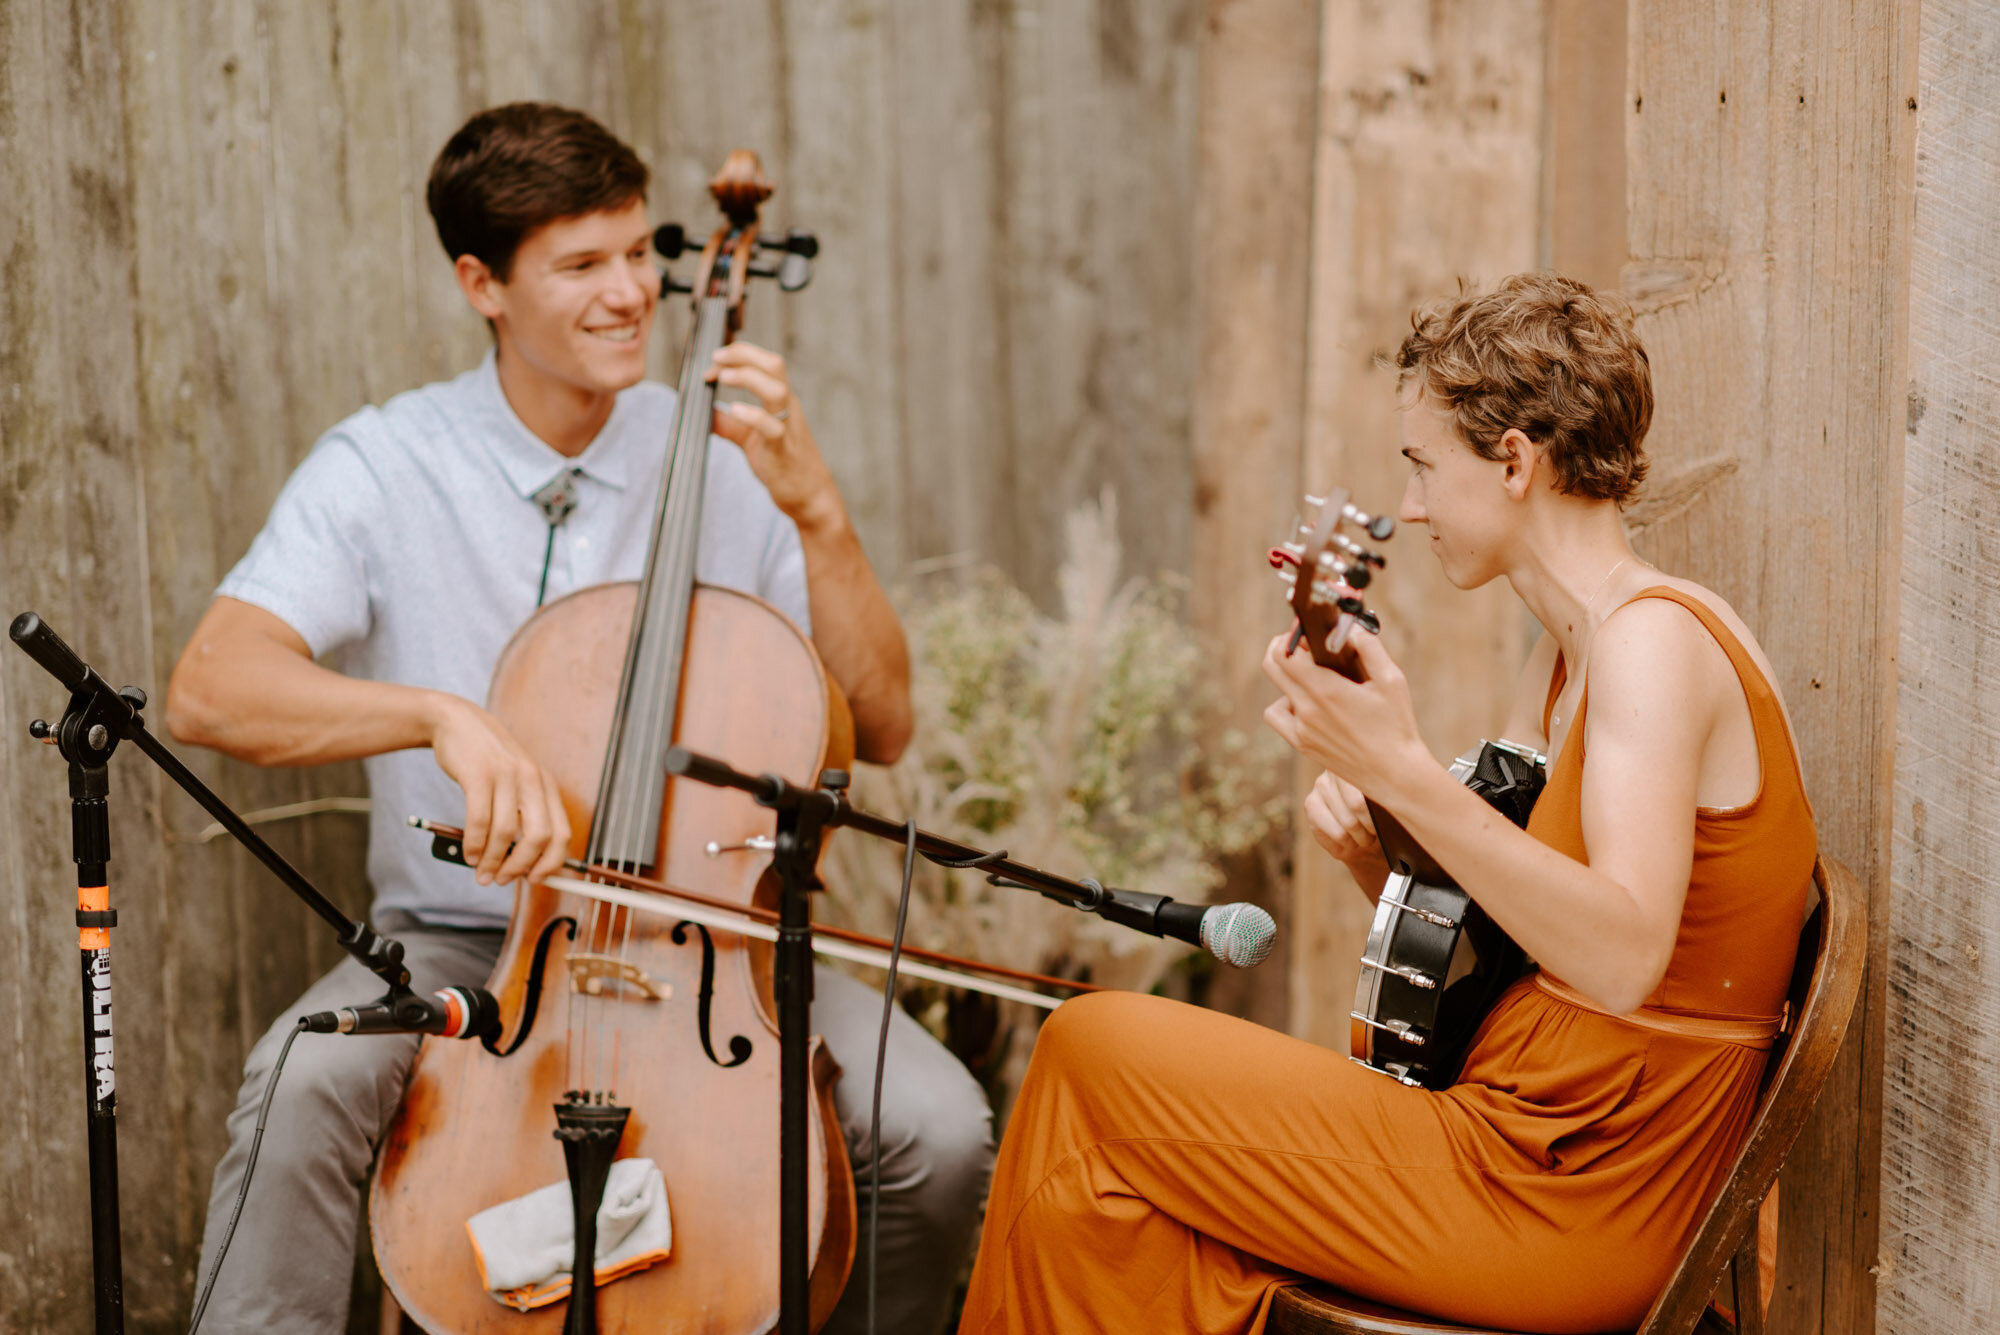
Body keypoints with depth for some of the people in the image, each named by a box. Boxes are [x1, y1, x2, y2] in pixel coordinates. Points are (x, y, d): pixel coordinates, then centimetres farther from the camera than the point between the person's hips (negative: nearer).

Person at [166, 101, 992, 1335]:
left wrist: (816, 512, -14)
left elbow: (878, 727, -1)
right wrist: (442, 714, -34)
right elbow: (209, 689, -19)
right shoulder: (385, 468, -5)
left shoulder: (724, 457, 0)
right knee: (304, 1086, -34)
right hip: (465, 941, -1)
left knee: (938, 1130, -22)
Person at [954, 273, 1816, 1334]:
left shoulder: (1654, 640, -16)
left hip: (1564, 1199, -9)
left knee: (1093, 1053, -4)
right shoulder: (1566, 657, 14)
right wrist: (1370, 853, -1)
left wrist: (1403, 773, -35)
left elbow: (1621, 958, -31)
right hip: (1529, 1141, 9)